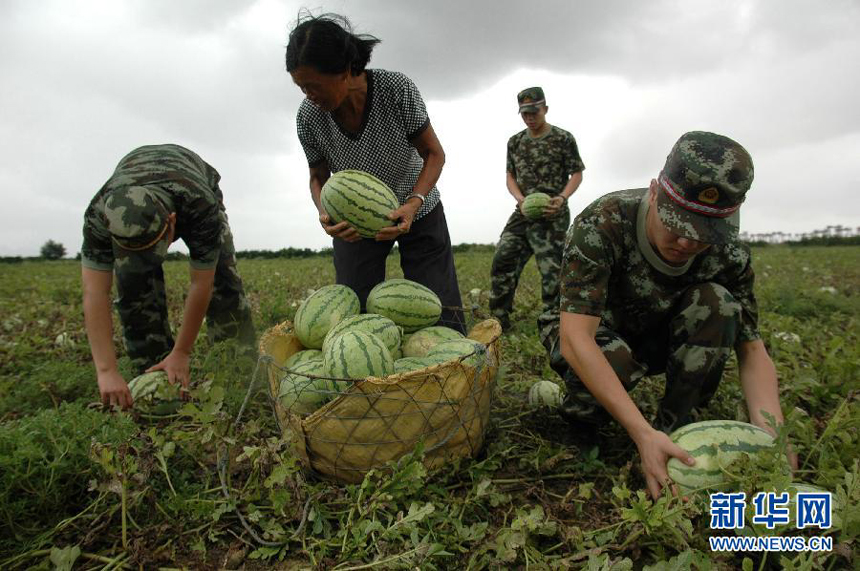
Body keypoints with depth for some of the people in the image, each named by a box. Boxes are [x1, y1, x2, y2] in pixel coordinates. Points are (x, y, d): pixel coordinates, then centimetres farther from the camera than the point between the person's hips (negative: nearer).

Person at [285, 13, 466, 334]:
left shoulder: (398, 89, -25)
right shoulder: (309, 117, -18)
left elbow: (434, 153, -15)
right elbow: (318, 177, -3)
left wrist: (413, 204, -32)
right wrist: (325, 213, -25)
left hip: (417, 211, -1)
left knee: (441, 317, -7)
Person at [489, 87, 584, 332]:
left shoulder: (563, 138, 0)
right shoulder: (515, 142, 12)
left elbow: (577, 174, 1)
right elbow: (510, 176, 14)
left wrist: (561, 198, -17)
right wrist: (520, 199, -6)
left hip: (552, 214, -4)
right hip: (523, 212, 5)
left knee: (551, 268, -6)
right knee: (503, 260, -1)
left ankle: (550, 324, 3)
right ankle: (499, 319, 9)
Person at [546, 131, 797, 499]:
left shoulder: (728, 254, -19)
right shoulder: (601, 225, -34)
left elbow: (751, 348, -12)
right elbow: (576, 338, -41)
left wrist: (771, 432, -31)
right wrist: (643, 434, -49)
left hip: (656, 338, 4)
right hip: (595, 338, -3)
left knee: (716, 302, -25)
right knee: (612, 357, -38)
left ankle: (675, 425, -12)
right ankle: (583, 406, -3)